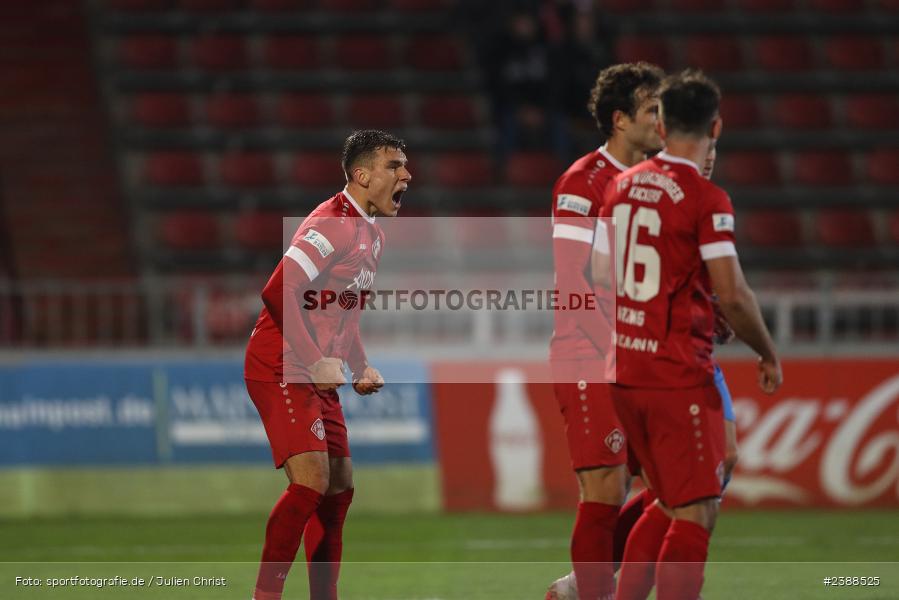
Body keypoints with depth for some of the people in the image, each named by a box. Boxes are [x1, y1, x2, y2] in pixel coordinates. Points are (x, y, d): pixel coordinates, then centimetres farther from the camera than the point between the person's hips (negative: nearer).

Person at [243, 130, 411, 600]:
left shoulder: (372, 236, 15)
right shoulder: (332, 225, -17)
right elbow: (280, 292, -25)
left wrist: (361, 368, 12)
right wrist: (316, 364, -23)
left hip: (318, 375, 10)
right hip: (281, 368, -10)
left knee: (339, 487, 8)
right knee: (311, 480, -19)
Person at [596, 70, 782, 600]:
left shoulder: (622, 186, 8)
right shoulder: (707, 198, -13)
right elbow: (732, 296, -16)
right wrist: (769, 355, 0)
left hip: (623, 371, 8)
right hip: (680, 376, -8)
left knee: (672, 505, 19)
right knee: (698, 513, -4)